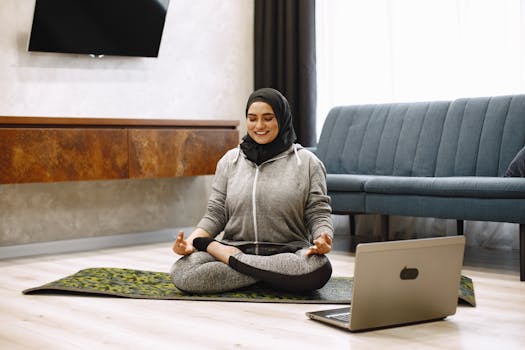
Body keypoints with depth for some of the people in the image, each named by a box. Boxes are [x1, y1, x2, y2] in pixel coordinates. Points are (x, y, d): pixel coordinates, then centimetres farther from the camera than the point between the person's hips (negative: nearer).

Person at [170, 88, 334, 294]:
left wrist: (323, 240, -21)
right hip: (234, 245, 0)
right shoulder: (230, 161, 11)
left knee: (318, 268, -37)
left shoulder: (307, 162, 5)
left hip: (288, 253, 0)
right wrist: (191, 241, -11)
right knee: (181, 271, -26)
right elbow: (215, 214, 8)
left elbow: (318, 213, 2)